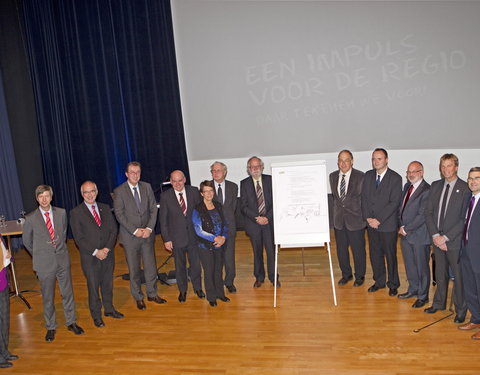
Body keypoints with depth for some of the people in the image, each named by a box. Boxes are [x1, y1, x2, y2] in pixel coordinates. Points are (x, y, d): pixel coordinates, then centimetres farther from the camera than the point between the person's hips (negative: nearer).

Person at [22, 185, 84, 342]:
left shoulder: (61, 213, -2)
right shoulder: (30, 219, -10)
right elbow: (27, 241, 4)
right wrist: (39, 255, 10)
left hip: (63, 260, 2)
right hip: (44, 264, -2)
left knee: (67, 293, 13)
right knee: (48, 298, 10)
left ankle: (71, 322, 30)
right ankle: (51, 327, 27)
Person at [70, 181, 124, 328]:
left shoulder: (105, 208, 7)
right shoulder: (76, 213, -6)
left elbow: (114, 229, 3)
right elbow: (79, 238, -10)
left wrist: (107, 248, -11)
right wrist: (95, 252, -15)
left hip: (107, 254, 4)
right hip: (89, 257, -4)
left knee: (108, 283, 15)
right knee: (93, 286, 6)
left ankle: (109, 309, 32)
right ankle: (96, 315, 21)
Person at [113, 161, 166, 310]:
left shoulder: (146, 187, 2)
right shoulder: (119, 191, -8)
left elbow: (153, 208, 2)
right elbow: (119, 214, -10)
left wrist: (149, 228, -9)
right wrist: (135, 231, -15)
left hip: (147, 233, 3)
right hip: (130, 236, -3)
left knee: (150, 265, 10)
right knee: (134, 269, 7)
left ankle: (152, 294, 27)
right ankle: (138, 297, 22)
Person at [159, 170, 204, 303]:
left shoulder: (194, 191, -4)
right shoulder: (165, 196, -8)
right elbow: (163, 220, -4)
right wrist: (166, 239, -6)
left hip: (194, 235, 1)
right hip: (177, 237, -1)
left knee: (196, 263, 13)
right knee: (180, 266, 13)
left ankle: (197, 288, 33)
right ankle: (182, 290, 31)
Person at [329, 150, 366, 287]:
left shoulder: (361, 177, -9)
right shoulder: (333, 176, 4)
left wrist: (364, 216, -5)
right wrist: (337, 210, 9)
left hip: (355, 219, -4)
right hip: (339, 219, 4)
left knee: (358, 250, 7)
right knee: (341, 249, 13)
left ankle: (359, 276, 27)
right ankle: (346, 274, 32)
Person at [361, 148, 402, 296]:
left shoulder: (395, 178, -9)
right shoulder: (368, 175, 7)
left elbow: (394, 203, -14)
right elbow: (364, 198, 6)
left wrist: (378, 220, -16)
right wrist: (368, 218, -5)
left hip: (388, 224, -5)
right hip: (371, 223, 5)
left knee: (390, 255, 5)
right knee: (375, 254, 13)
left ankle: (393, 284, 20)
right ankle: (379, 281, 28)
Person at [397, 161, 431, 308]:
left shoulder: (426, 190, -17)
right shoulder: (407, 186, 9)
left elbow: (422, 216, -19)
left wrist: (406, 229, -14)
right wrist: (401, 227, 1)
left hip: (419, 235, -7)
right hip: (405, 234, 7)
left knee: (422, 266, 7)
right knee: (409, 264, 19)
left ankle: (423, 296, 21)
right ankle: (413, 289, 37)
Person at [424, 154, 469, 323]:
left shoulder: (465, 188, -10)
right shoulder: (435, 186, 7)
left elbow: (465, 219, -13)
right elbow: (428, 212, 5)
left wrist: (445, 237, -15)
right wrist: (435, 235, -6)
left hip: (455, 241, -4)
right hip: (437, 239, 5)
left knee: (458, 275, 5)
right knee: (440, 274, 17)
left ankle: (460, 310, 21)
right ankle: (439, 303, 34)